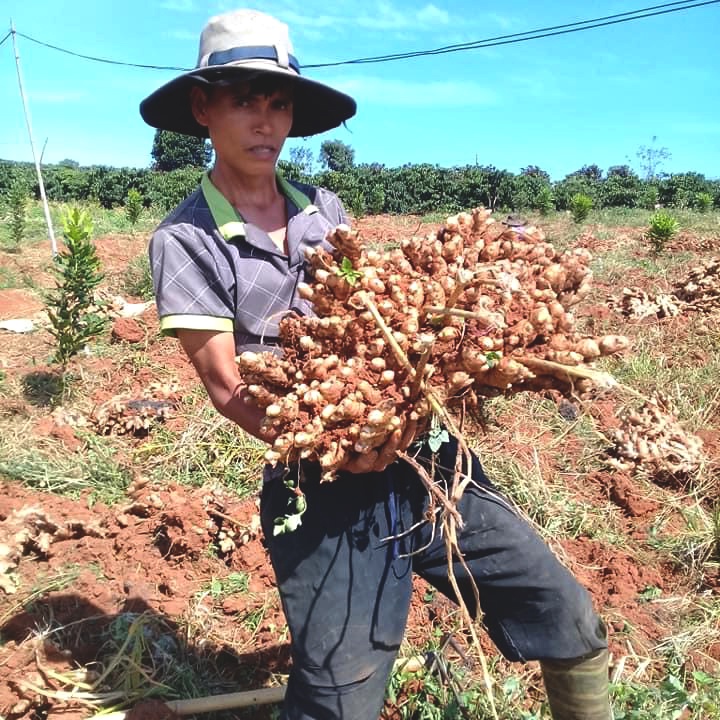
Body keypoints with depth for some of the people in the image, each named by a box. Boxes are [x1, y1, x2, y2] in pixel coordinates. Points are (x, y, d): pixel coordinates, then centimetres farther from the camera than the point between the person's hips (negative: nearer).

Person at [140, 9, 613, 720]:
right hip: (326, 498, -4)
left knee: (573, 626, 7)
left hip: (426, 461, 5)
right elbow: (226, 384, -8)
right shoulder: (185, 240, -3)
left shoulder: (325, 208, 11)